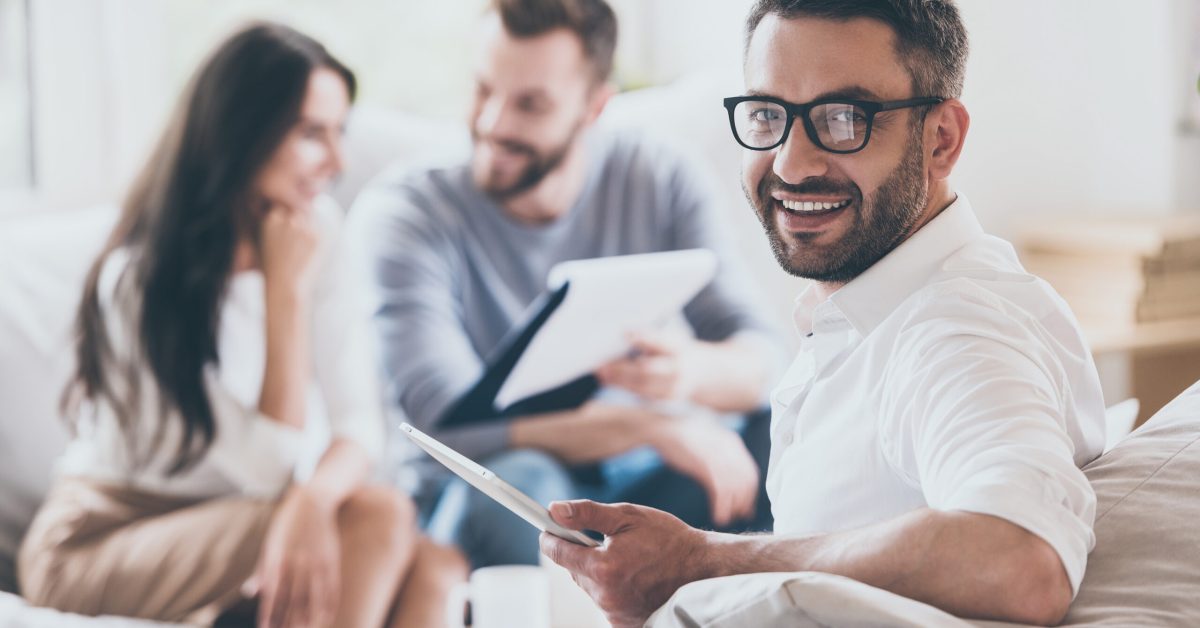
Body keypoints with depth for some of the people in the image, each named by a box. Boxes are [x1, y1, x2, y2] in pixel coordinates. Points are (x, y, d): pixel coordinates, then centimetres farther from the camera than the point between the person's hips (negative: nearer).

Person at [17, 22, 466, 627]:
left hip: (227, 520, 6)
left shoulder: (315, 229, -1)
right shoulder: (141, 280, -20)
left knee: (439, 574, -21)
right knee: (378, 515, -28)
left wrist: (311, 500, -32)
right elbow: (271, 468, -21)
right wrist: (287, 288, -23)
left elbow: (359, 416, -9)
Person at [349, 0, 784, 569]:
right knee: (518, 481, -37)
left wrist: (696, 369, -33)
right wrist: (654, 424, -34)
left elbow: (761, 358, -7)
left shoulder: (656, 180, -2)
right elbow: (451, 429, -26)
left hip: (640, 484, 4)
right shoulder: (400, 213, -14)